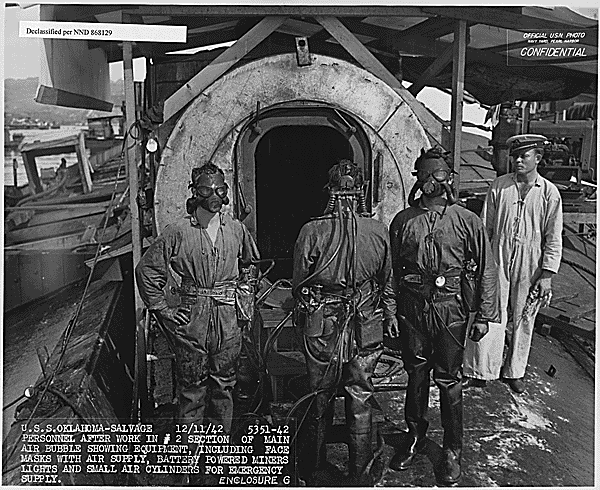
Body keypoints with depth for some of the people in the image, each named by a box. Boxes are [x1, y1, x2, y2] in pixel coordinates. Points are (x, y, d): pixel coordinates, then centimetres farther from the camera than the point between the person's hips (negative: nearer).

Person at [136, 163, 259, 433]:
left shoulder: (236, 230, 5)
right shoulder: (178, 232, -5)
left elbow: (251, 265, 23)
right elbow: (146, 270, 2)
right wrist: (163, 309, -1)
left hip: (228, 320, 3)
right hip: (191, 320, -2)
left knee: (224, 387, 12)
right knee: (192, 389, 5)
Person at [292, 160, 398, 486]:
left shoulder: (312, 231, -13)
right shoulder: (378, 231, -7)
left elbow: (298, 284, -4)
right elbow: (387, 281, 6)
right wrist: (390, 314, 23)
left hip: (321, 327, -1)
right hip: (366, 327, 1)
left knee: (320, 400, 16)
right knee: (360, 401, 15)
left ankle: (311, 471, 34)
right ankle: (361, 476, 30)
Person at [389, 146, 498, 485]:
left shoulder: (468, 222, -2)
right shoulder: (403, 221, 4)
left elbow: (487, 270, 0)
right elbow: (391, 269, 8)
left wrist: (484, 315, -2)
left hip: (451, 310, -2)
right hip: (412, 308, 2)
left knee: (449, 381, 7)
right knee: (416, 374, 14)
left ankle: (453, 451, 25)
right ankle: (415, 437, 34)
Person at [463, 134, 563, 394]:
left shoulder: (549, 193, -1)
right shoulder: (499, 186, 1)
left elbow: (553, 238, 1)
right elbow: (485, 227, 5)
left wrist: (547, 275, -4)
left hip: (530, 268, 0)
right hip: (497, 263, 0)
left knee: (523, 320, 12)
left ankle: (514, 371, 30)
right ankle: (481, 370, 15)